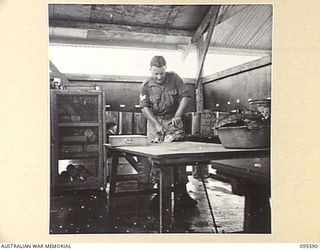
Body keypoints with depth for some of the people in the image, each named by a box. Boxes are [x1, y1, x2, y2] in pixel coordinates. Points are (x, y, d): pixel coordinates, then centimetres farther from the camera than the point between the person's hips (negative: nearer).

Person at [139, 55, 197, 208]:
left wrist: (178, 116, -17)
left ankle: (181, 192, 0)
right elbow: (145, 108, -8)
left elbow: (186, 96, -4)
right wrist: (157, 124, -21)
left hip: (173, 121, 0)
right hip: (155, 122, 1)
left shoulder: (174, 78, -1)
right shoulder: (146, 86, -2)